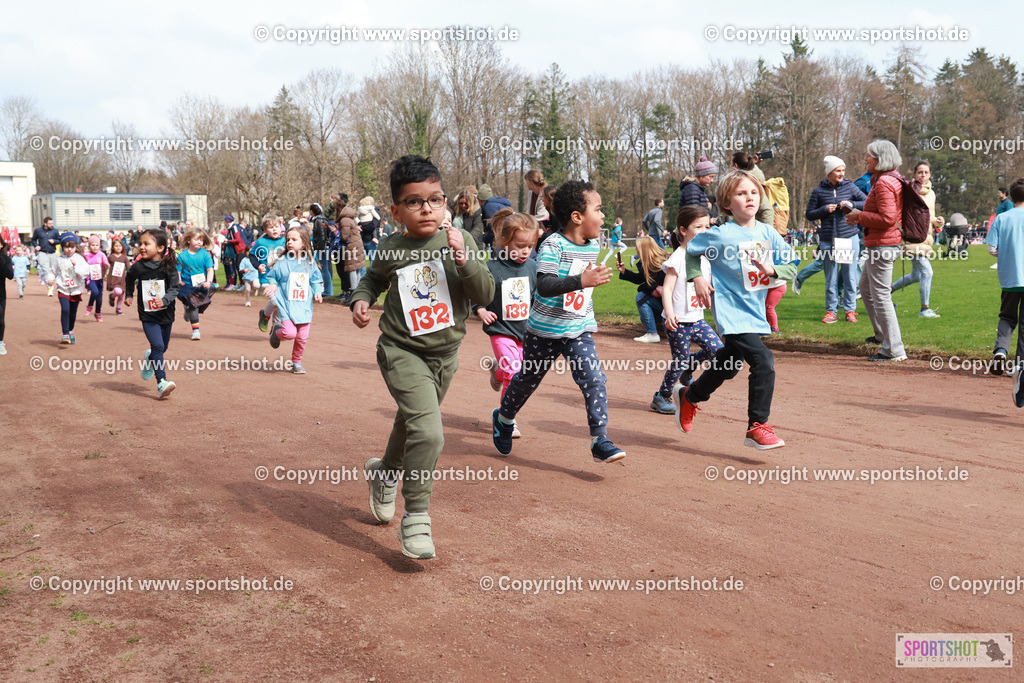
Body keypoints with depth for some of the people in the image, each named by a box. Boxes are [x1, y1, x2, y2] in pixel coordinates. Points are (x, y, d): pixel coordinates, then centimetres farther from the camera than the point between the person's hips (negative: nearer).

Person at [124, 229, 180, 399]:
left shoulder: (169, 267, -10)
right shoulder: (138, 267, -5)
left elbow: (174, 288, -12)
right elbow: (129, 278, 18)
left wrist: (164, 300, -28)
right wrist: (128, 295, 14)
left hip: (166, 314, 2)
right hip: (147, 315, -1)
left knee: (163, 348, 16)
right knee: (158, 346, -16)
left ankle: (149, 359, 50)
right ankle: (162, 383, -17)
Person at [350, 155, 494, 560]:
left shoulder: (458, 240, -6)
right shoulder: (391, 249, -7)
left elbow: (486, 296, -12)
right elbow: (373, 279, 15)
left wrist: (462, 256, -24)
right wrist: (361, 300, -5)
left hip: (445, 355, 3)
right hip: (403, 352, -3)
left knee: (411, 425, 24)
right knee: (427, 432, -22)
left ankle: (385, 473, 54)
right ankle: (416, 518, -6)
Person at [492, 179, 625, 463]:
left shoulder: (594, 245, 3)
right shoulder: (554, 245, -20)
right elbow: (544, 286, -34)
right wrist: (581, 281, -44)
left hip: (579, 331, 5)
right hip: (545, 330, -4)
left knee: (595, 380, -12)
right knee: (528, 379, 14)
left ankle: (600, 441, -8)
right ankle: (503, 418, 41)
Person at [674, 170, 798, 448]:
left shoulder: (768, 233, 3)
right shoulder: (720, 235, -11)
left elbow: (792, 266, 6)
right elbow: (690, 250, 4)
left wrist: (773, 269, -13)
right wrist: (697, 277, -7)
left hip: (756, 313, 7)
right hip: (732, 313, -7)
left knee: (727, 366, 21)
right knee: (763, 361, -21)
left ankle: (689, 396, 47)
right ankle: (757, 427, -10)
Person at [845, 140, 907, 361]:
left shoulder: (884, 183, -19)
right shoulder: (892, 179, 15)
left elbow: (887, 218, -26)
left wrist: (860, 216, -15)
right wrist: (861, 217, 11)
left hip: (883, 246, -11)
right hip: (881, 245, 11)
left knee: (880, 295, -8)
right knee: (865, 287, 25)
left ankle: (894, 349, -6)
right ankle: (882, 334, 36)